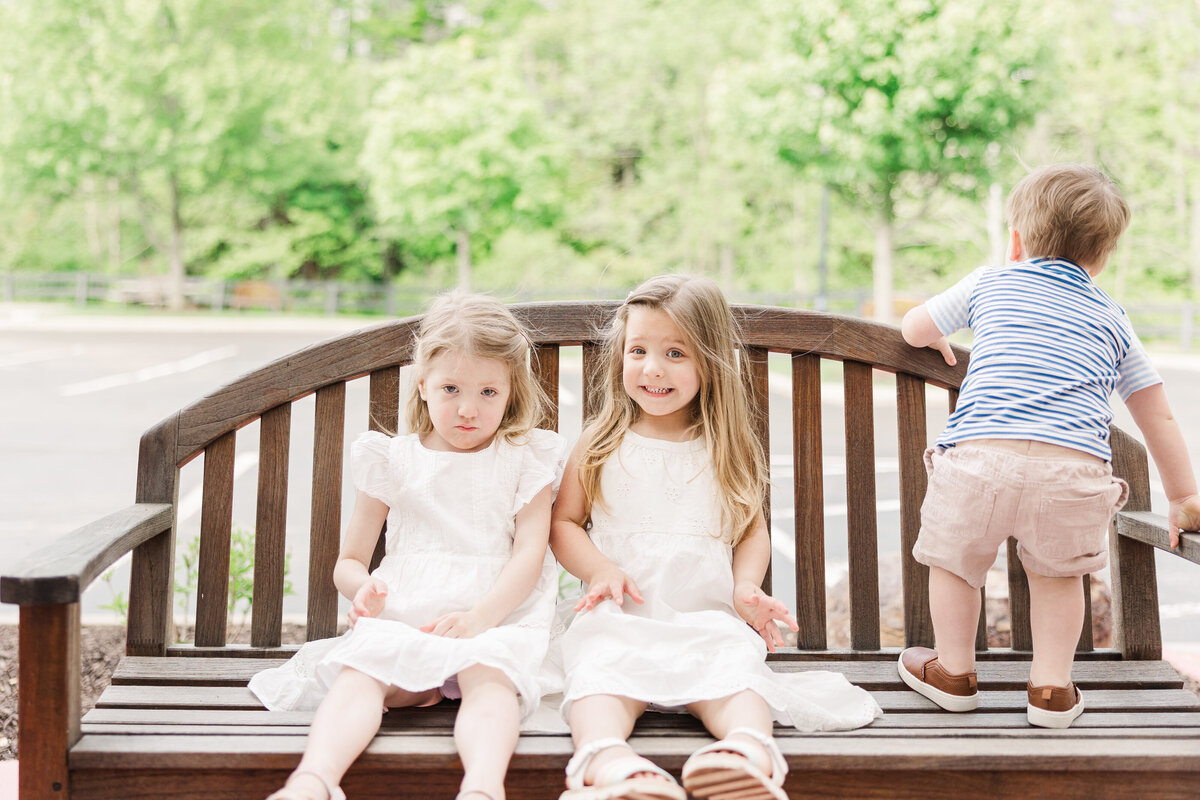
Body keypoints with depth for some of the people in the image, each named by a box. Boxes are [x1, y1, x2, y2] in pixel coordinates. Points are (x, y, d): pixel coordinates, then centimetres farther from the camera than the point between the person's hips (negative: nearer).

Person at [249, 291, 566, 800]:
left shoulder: (525, 459, 15)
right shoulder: (393, 461, 18)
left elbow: (530, 552, 1)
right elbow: (348, 561, 19)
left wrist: (479, 617, -18)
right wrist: (362, 588, -9)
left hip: (498, 618, -1)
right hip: (402, 619, 1)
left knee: (488, 676, -37)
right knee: (358, 671, -32)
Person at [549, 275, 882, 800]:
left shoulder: (727, 451, 12)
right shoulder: (601, 446, 11)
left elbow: (753, 530, 16)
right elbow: (563, 522, 11)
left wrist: (746, 585, -5)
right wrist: (600, 569, -8)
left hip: (709, 622, 1)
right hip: (619, 617, -1)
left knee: (732, 674, -30)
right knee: (602, 672, -32)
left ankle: (749, 756, -56)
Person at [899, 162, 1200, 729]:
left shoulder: (989, 283, 23)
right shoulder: (1112, 321, 26)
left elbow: (914, 329, 34)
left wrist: (938, 342, 58)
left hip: (981, 453, -1)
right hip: (1077, 468, 1)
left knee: (955, 560, 20)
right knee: (1058, 573, 24)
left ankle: (953, 674, 33)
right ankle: (1052, 688, 26)